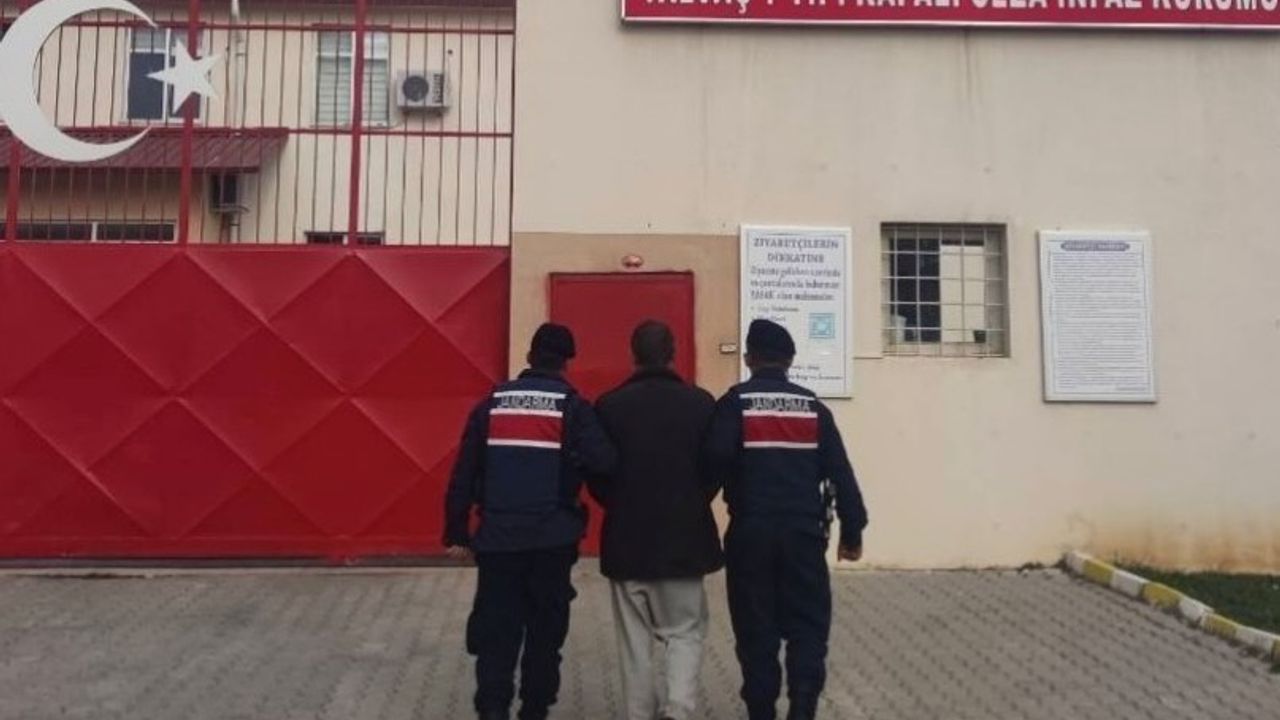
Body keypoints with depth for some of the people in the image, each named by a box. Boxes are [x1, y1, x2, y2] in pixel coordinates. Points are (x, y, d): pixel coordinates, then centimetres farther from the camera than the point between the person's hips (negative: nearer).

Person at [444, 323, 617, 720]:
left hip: (497, 538, 2)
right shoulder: (573, 407, -3)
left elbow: (463, 474, 5)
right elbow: (604, 462, -16)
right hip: (552, 540, -1)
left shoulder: (492, 403, 6)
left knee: (495, 633, 6)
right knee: (545, 631, 13)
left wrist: (456, 533, 10)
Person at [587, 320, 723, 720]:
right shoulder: (701, 403, -5)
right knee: (686, 630, 12)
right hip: (685, 537, 0)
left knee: (635, 638, 12)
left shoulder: (609, 405, -5)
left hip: (626, 538, 0)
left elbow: (595, 474, -1)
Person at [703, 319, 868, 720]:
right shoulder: (812, 406, 7)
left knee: (756, 629, 9)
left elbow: (717, 456, -17)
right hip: (803, 532, 2)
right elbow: (840, 473, 4)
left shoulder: (736, 401, -1)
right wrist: (852, 531, 10)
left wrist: (737, 485, 5)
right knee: (807, 626, 9)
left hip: (751, 531, -1)